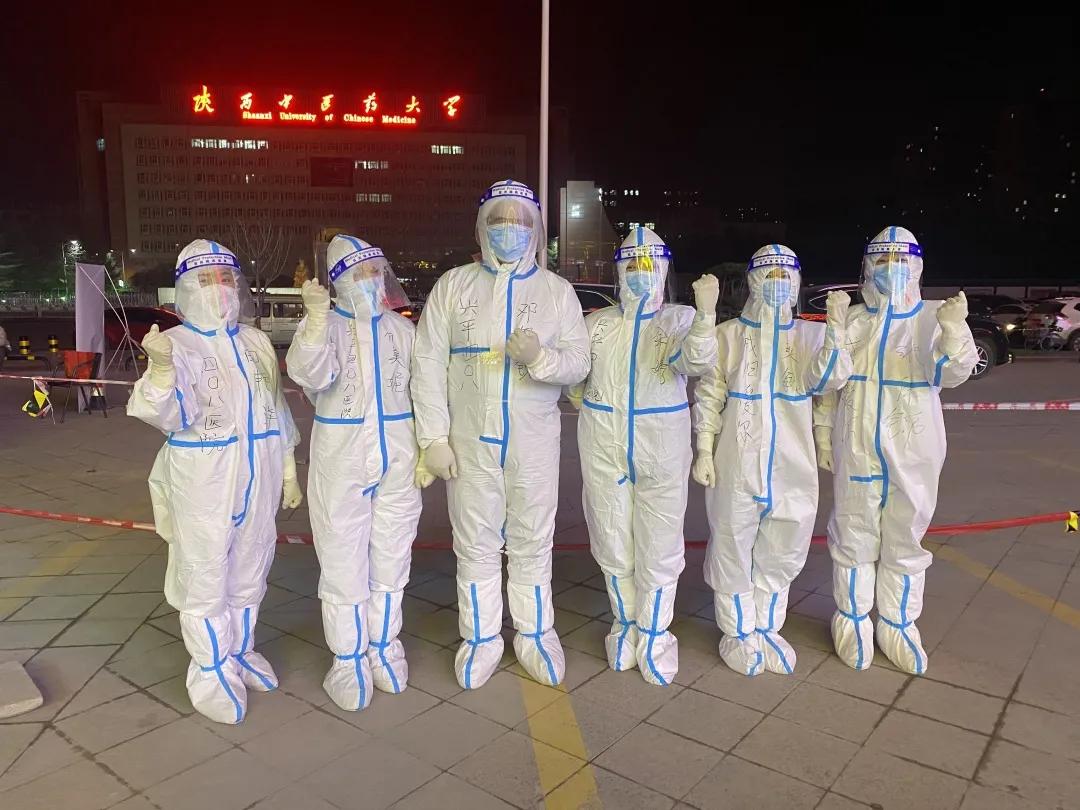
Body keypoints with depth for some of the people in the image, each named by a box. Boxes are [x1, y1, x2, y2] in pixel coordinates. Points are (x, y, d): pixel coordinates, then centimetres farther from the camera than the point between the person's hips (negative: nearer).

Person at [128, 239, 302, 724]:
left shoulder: (256, 342, 6)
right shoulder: (177, 343, -10)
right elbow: (168, 416, -21)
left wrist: (288, 470, 14)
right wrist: (162, 369, -40)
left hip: (258, 479, 5)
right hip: (202, 482, -5)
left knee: (249, 573, 17)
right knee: (205, 578, 5)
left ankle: (240, 652, 37)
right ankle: (212, 672, 23)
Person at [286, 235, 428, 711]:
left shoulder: (402, 329, 6)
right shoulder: (323, 326, -3)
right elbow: (310, 374, -23)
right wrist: (316, 318, -36)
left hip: (398, 460, 3)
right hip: (341, 461, -3)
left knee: (390, 559, 14)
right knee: (343, 562, 5)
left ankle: (384, 646, 33)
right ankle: (348, 658, 22)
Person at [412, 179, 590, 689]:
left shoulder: (556, 290, 4)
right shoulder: (454, 285, 2)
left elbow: (578, 363, 0)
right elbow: (428, 364, -1)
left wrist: (540, 357, -22)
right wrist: (434, 438, -7)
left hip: (534, 441, 0)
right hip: (469, 440, 0)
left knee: (532, 541, 11)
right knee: (476, 543, 10)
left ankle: (535, 634, 29)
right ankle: (481, 638, 27)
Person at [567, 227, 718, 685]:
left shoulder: (679, 319, -3)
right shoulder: (597, 323, 4)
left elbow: (697, 363, -23)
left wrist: (705, 314, -39)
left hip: (662, 450, -2)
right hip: (604, 449, 2)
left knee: (659, 547, 6)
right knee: (613, 545, 13)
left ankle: (653, 636, 26)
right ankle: (625, 626, 34)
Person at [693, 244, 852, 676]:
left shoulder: (811, 335, 5)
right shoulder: (729, 334, 1)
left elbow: (827, 379, -14)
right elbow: (709, 397, 2)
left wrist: (836, 325, -24)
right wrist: (704, 450, -4)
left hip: (792, 465, 3)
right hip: (737, 463, -2)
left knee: (782, 554, 15)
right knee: (733, 550, 7)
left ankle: (767, 629, 34)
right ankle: (739, 633, 26)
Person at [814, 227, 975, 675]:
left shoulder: (933, 318, -2)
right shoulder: (851, 321, 3)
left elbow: (950, 374, -15)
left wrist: (954, 331, -34)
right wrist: (822, 432, 5)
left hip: (913, 452, -1)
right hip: (856, 449, 1)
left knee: (905, 540, 11)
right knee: (854, 536, 9)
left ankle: (897, 623, 27)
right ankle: (852, 619, 25)